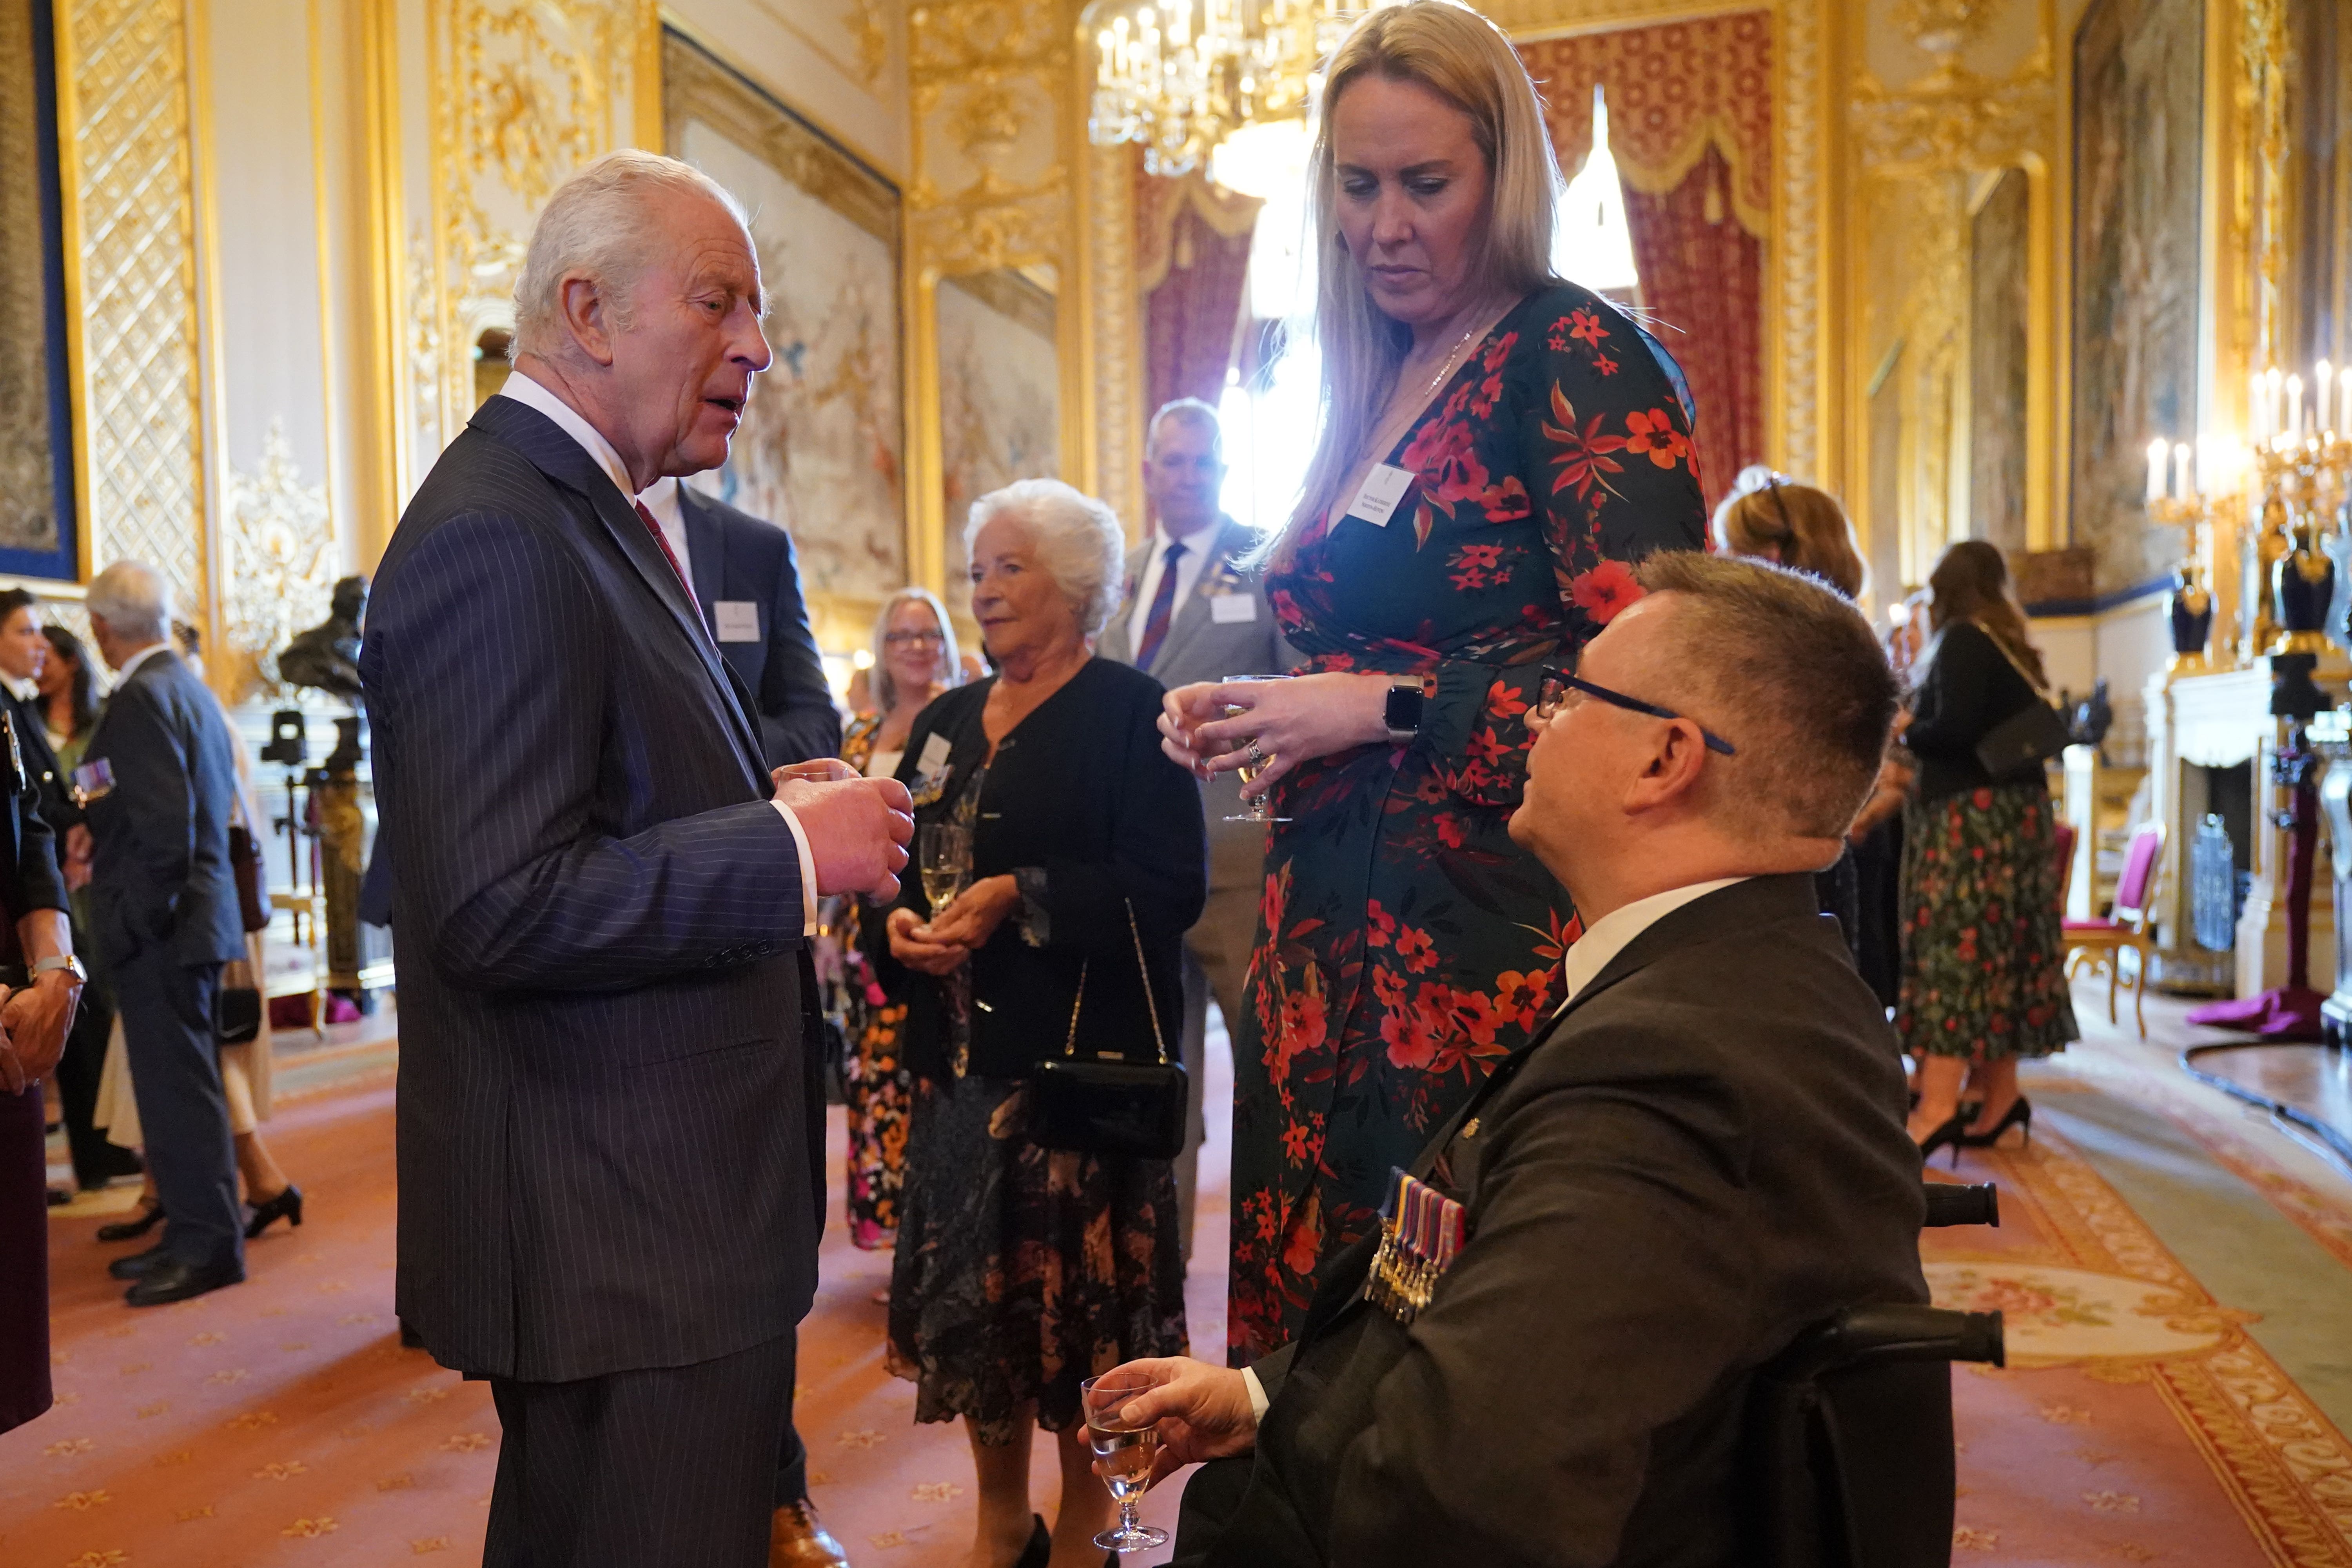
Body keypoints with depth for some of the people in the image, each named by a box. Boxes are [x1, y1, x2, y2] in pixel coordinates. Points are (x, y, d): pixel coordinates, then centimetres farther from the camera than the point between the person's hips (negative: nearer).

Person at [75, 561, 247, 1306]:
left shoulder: (142, 698, -15)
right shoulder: (192, 690, 13)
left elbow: (165, 824, -22)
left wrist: (144, 920, -16)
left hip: (160, 932, -10)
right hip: (197, 917, 10)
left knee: (178, 1085, -3)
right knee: (181, 1083, 15)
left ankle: (208, 1246, 5)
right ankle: (194, 1233, 24)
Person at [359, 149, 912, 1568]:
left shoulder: (587, 512, 14)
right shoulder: (495, 538, -19)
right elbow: (502, 909, -26)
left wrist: (769, 800, 5)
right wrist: (796, 845, -20)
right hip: (618, 1232, -10)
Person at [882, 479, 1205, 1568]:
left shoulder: (1128, 712, -6)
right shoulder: (945, 724, 14)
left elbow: (1170, 885, -16)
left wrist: (1018, 898, -22)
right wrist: (900, 920, -6)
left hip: (1083, 1056, -6)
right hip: (962, 1052, 6)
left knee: (1080, 1288, 3)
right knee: (972, 1284, 11)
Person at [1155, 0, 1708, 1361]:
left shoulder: (1578, 359, -8)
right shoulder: (1371, 394, 15)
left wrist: (1384, 707, -16)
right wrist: (1243, 721, 5)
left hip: (1493, 940, -7)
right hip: (1338, 938, 7)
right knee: (1326, 1312, 13)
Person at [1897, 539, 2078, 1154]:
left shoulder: (1962, 641, -8)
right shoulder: (2010, 645, 17)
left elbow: (1954, 730, -19)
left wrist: (1905, 730, -1)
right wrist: (1922, 728, 14)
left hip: (1972, 814, -9)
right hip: (2019, 810, 9)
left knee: (1953, 949, -13)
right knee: (1998, 950, 10)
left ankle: (1937, 1107, -18)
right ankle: (2000, 1096, 14)